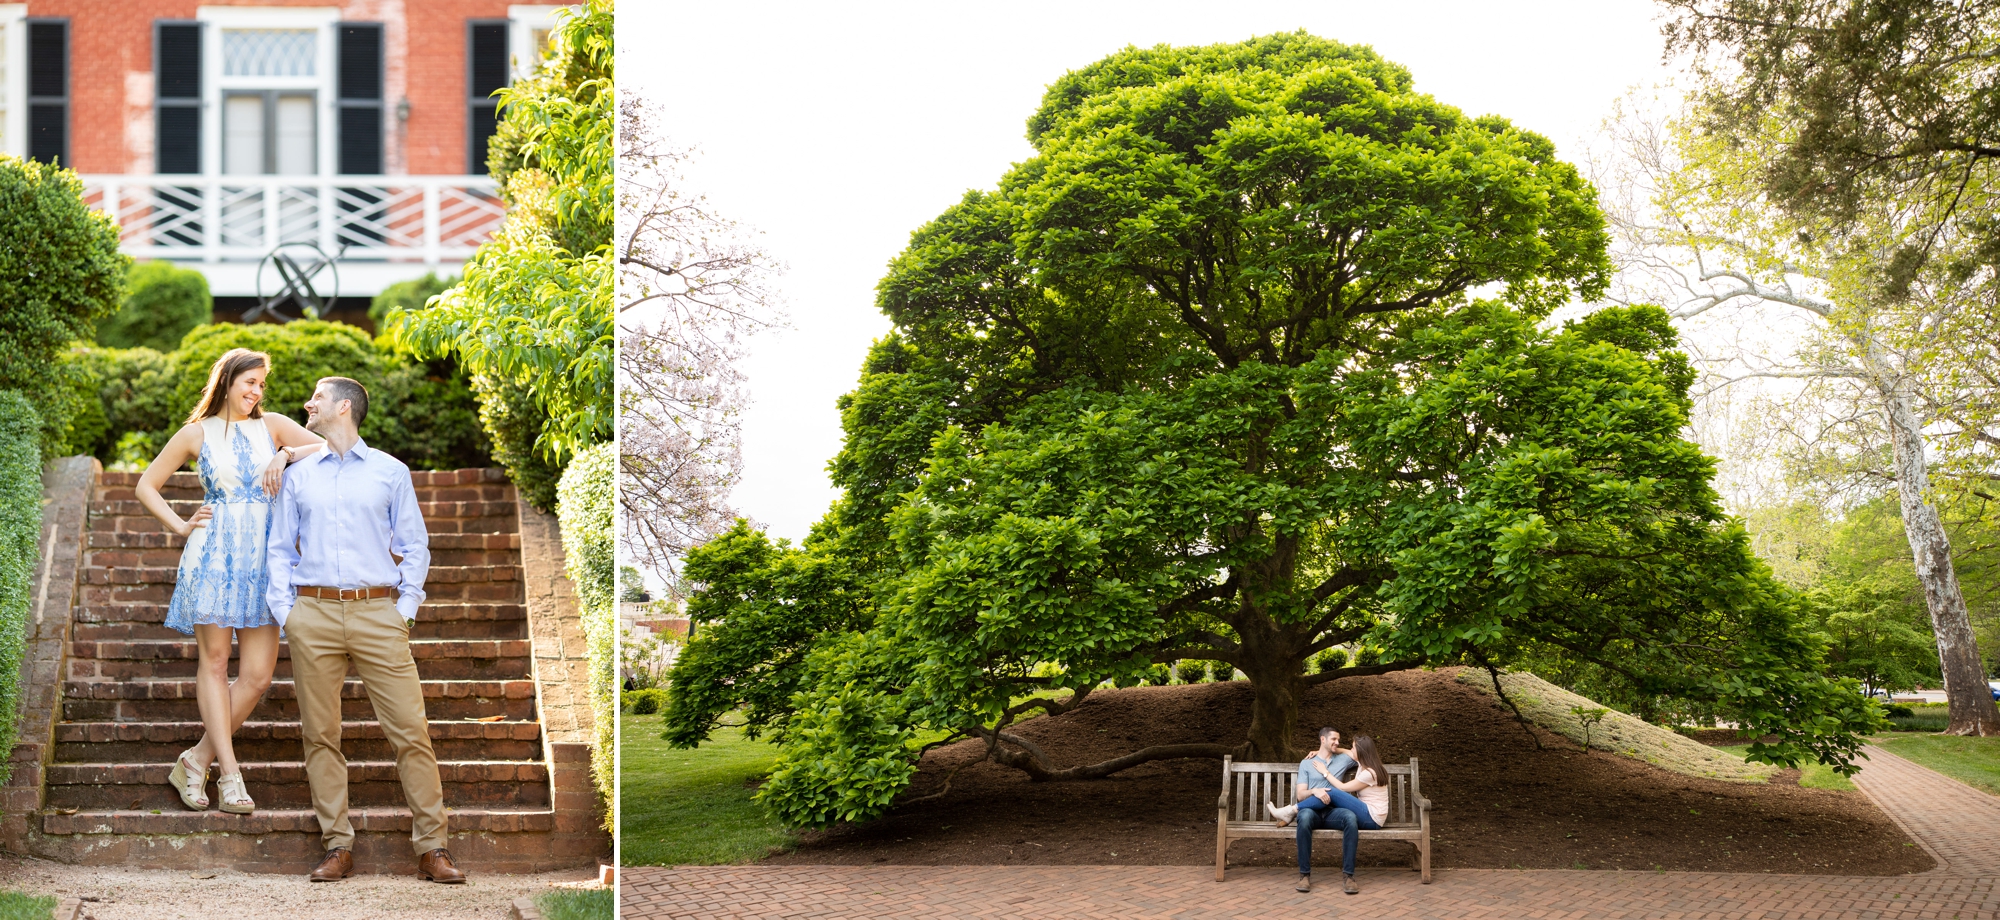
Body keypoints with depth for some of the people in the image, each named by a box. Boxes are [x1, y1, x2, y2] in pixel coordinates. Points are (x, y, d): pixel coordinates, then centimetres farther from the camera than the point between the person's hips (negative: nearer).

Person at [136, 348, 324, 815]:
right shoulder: (197, 433, 7)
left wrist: (287, 454, -8)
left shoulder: (272, 426, 11)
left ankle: (196, 761, 9)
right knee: (214, 663, -1)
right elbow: (146, 485, 14)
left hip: (263, 557, 2)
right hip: (213, 553, -2)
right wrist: (180, 527, 4)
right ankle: (230, 774, 1)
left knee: (257, 675, -3)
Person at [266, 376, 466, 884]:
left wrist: (406, 608, -2)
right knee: (320, 733, 2)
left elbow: (415, 546, 9)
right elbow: (280, 550, 16)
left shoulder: (391, 472, 9)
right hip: (313, 614, 2)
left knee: (411, 728, -8)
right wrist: (284, 610, 4)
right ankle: (337, 846, 10)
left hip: (378, 613, -2)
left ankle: (432, 847, -4)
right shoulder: (297, 476, 16)